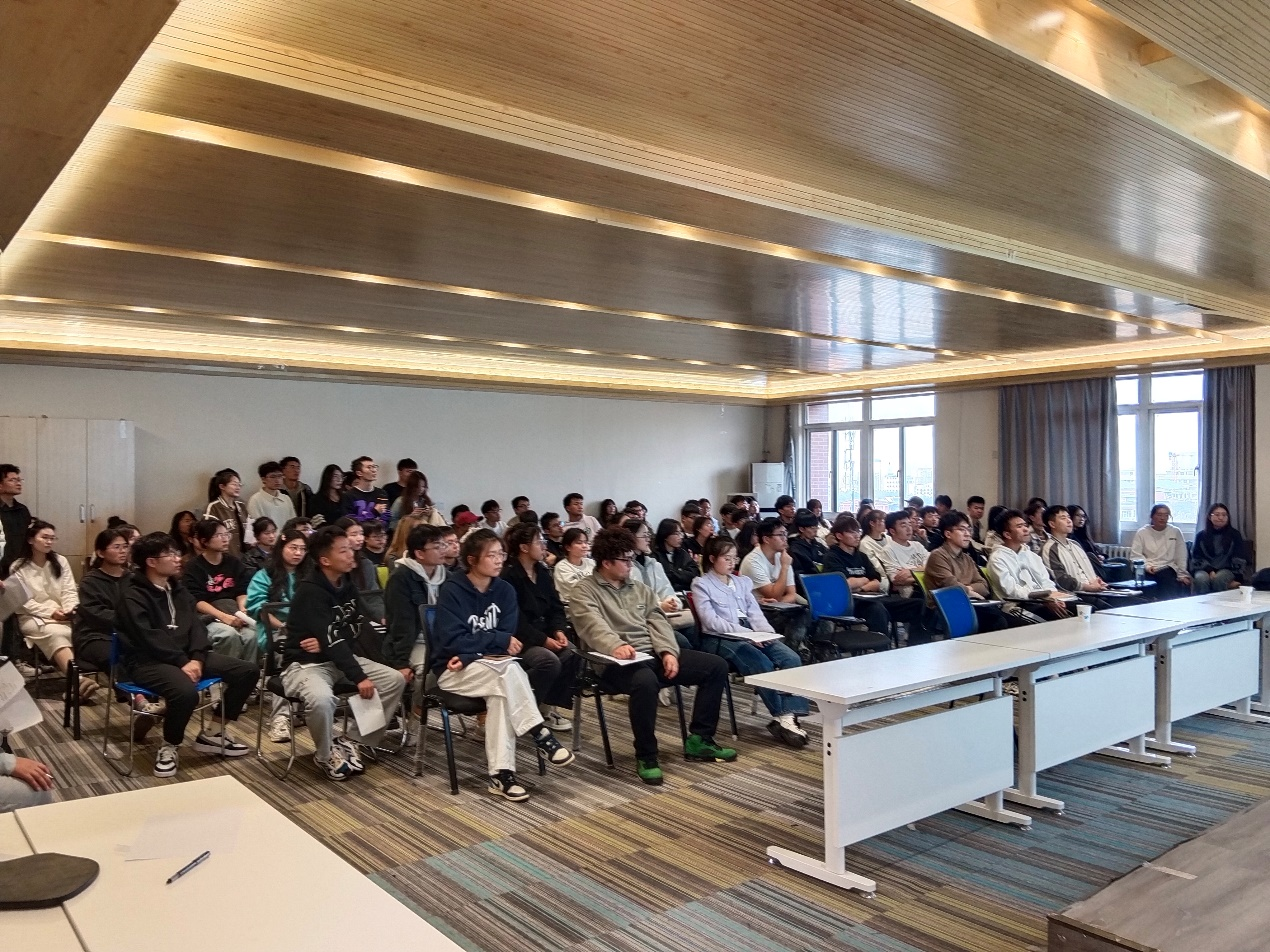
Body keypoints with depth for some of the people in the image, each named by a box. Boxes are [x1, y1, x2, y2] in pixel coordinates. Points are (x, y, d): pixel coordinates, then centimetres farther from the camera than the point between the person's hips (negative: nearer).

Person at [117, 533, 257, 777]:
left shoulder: (178, 589, 14)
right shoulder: (133, 596, -8)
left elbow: (196, 625, 6)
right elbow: (149, 638, -18)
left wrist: (196, 658, -11)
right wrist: (182, 662, -21)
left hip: (186, 656, 8)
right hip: (147, 661, -8)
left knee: (247, 671, -5)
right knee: (186, 691, -38)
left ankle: (212, 734, 8)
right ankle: (170, 746, -8)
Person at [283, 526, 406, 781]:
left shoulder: (347, 585, 2)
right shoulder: (310, 591, -21)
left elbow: (354, 631, 3)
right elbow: (332, 640, -27)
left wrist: (326, 644, -16)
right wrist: (359, 677, -30)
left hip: (339, 657, 8)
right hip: (305, 664, -8)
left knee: (395, 680, -7)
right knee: (321, 698, -38)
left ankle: (350, 742, 1)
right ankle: (326, 755, -8)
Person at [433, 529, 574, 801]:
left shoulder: (504, 590, 2)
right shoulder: (452, 590, -12)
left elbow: (508, 639, -5)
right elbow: (452, 641, -19)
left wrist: (470, 655, -20)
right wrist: (499, 640, -18)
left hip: (490, 667, 4)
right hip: (451, 671, -4)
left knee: (501, 692, -32)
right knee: (508, 669, -33)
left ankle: (501, 773, -30)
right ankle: (539, 734, -26)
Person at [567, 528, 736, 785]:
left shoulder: (639, 588, 21)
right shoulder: (585, 591, 0)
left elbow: (658, 622, 11)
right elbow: (594, 627, -19)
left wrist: (668, 652, -8)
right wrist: (616, 646, -40)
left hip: (654, 654, 7)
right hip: (617, 661, -7)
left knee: (717, 666, -4)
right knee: (646, 682, -41)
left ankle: (699, 740, 5)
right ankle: (646, 757, -21)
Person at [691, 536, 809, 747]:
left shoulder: (743, 582, 23)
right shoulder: (701, 584, 4)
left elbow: (755, 612, 14)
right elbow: (711, 621, -8)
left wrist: (767, 632, -8)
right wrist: (745, 632, -17)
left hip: (751, 635, 6)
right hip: (720, 639, -6)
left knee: (792, 659, -21)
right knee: (762, 664, -31)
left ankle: (789, 715, -29)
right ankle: (781, 717, -20)